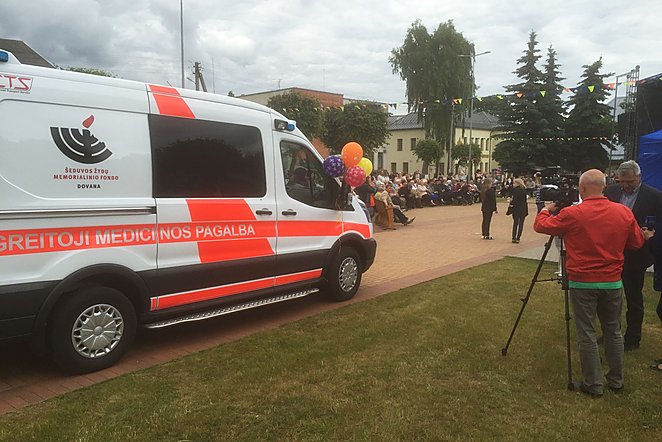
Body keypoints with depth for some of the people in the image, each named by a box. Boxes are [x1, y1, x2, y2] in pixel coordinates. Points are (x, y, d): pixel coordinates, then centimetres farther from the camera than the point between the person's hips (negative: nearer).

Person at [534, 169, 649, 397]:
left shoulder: (572, 214, -16)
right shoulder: (624, 213, -3)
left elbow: (540, 226, -5)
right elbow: (637, 242, 9)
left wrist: (546, 210, 15)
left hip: (582, 283, -4)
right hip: (613, 282, 4)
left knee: (587, 335, 6)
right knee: (613, 332, 18)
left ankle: (593, 384, 13)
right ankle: (616, 380, 30)